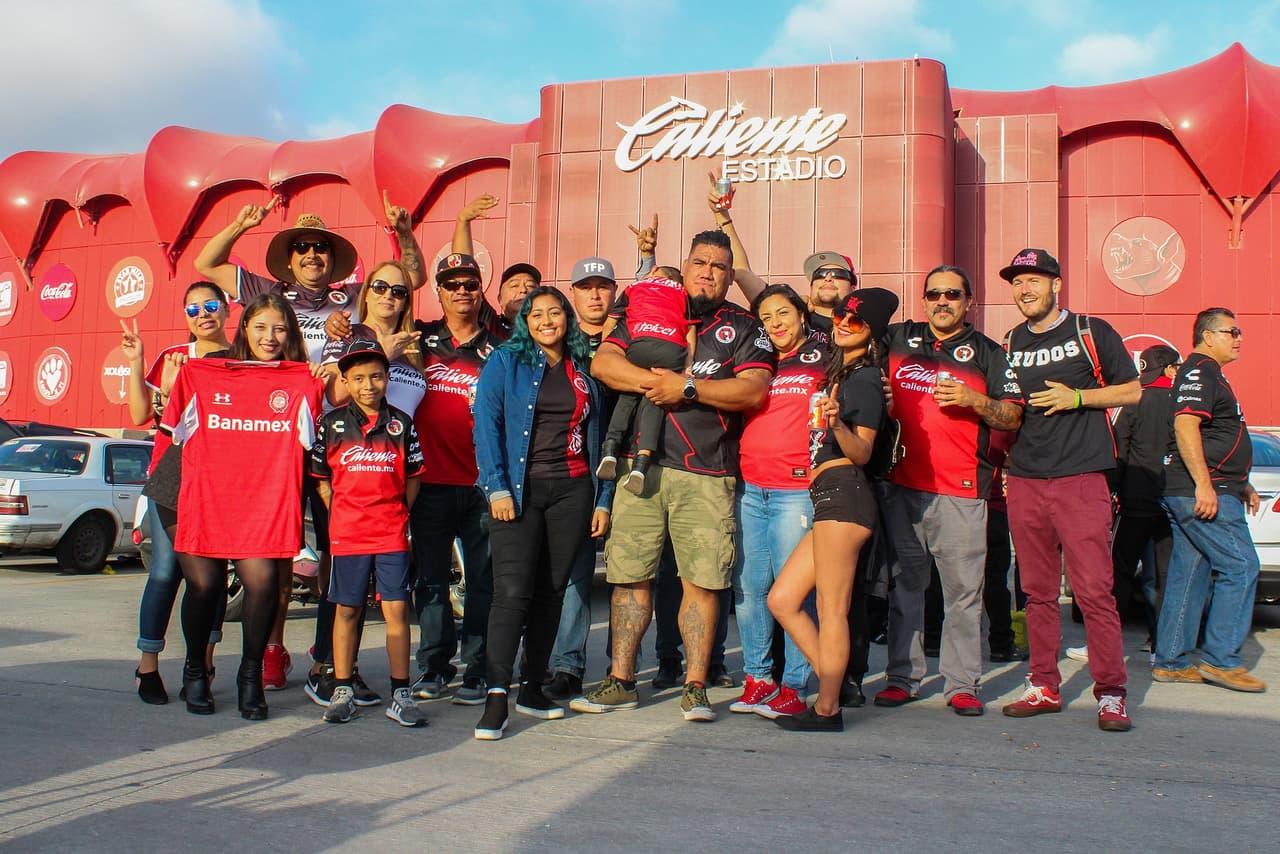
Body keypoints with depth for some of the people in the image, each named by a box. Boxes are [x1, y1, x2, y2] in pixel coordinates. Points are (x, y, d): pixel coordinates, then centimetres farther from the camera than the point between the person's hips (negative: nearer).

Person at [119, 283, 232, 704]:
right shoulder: (170, 358, 9)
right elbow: (141, 415, 3)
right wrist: (135, 364, -5)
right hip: (171, 476, 0)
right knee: (166, 569, -6)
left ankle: (204, 660, 12)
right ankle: (148, 665, 1)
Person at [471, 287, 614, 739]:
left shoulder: (584, 370, 15)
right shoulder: (505, 362, 4)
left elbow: (597, 436, 15)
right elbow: (487, 424, -4)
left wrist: (603, 499, 9)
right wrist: (497, 488, -13)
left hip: (572, 490, 4)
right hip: (520, 489, -4)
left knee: (551, 590, 7)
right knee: (512, 590, -12)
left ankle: (532, 688, 17)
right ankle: (496, 697, -13)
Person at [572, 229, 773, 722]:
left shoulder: (744, 328, 10)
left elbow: (754, 389, -6)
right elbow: (603, 363, 3)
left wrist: (686, 386, -12)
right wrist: (653, 380, -12)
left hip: (708, 476, -1)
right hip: (642, 466, 2)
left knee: (701, 581, -2)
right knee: (630, 575, 4)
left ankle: (695, 687, 9)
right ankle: (621, 682, 15)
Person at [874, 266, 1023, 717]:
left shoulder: (986, 353, 9)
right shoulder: (896, 340, 13)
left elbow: (1013, 417, 5)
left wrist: (974, 401, -12)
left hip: (960, 492, -2)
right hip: (901, 485, 2)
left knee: (964, 589, -2)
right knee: (903, 585, 6)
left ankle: (962, 684, 5)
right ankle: (902, 677, 14)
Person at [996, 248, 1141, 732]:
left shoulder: (1092, 332, 4)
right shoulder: (1010, 345, 15)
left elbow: (1132, 391, 5)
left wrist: (1077, 397, -9)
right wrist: (1003, 466, 11)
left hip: (1080, 479, -4)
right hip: (1024, 483, 4)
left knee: (1094, 591, -7)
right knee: (1038, 592, 7)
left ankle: (1110, 693, 0)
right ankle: (1044, 687, 15)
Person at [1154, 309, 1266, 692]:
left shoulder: (1209, 374, 25)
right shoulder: (1199, 371, -9)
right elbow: (1185, 425, -22)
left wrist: (1241, 485, 30)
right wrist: (1204, 485, -27)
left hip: (1195, 492, 10)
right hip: (1202, 491, -10)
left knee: (1189, 574, 8)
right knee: (1240, 566, -9)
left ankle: (1170, 661, 10)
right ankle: (1220, 660, -6)